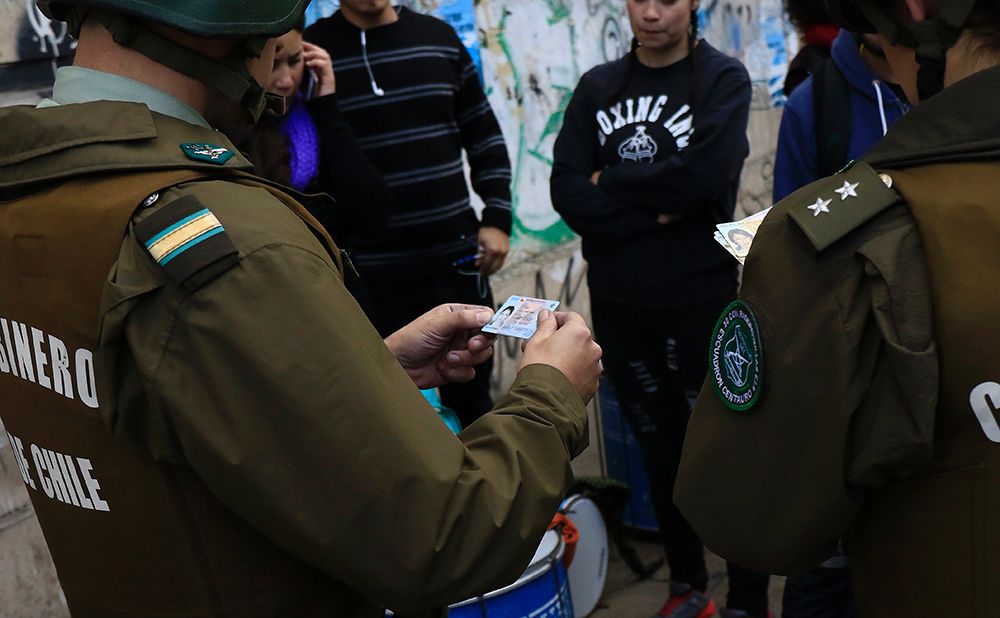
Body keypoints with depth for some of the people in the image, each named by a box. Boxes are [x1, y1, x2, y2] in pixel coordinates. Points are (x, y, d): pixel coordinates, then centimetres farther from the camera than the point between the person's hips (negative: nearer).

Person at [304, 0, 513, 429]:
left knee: (472, 396, 16)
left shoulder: (438, 38, 6)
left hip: (457, 261, 3)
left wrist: (497, 219, 3)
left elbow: (484, 136, 11)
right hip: (370, 273, -3)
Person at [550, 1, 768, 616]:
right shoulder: (598, 87, 6)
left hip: (700, 298, -4)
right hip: (616, 300, 4)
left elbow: (704, 175, -21)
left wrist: (611, 181, -10)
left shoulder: (723, 78, -4)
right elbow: (567, 192, -4)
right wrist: (655, 212, -14)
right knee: (659, 448, 15)